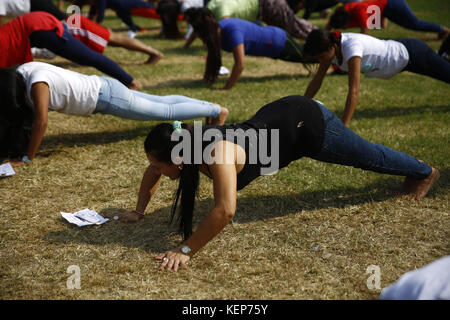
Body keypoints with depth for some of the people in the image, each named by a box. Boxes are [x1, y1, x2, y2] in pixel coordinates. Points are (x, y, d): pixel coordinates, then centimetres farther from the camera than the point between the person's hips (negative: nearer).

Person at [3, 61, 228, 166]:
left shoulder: (36, 82, -30)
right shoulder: (20, 72, -3)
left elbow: (41, 121, -35)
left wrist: (27, 158, -29)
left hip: (105, 97, -8)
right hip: (100, 88, 8)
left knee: (166, 111, 8)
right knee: (162, 103, 21)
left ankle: (217, 111, 22)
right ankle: (209, 106, 36)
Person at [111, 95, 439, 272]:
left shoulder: (218, 152, -39)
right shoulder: (188, 143, -15)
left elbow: (225, 210, -49)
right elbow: (152, 173, 4)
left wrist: (185, 250, -43)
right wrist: (139, 211, -1)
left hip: (306, 124, -8)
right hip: (281, 117, 8)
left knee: (370, 156, 19)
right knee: (363, 156, 30)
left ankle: (424, 172, 46)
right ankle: (417, 172, 56)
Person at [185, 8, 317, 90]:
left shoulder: (232, 31, -42)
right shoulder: (217, 29, -17)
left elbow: (240, 64, -46)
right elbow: (211, 54, 0)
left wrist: (226, 88, -43)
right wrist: (206, 78, -2)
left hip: (279, 42, -7)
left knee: (308, 56, 18)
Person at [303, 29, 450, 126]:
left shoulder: (350, 47, -42)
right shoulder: (330, 47, -19)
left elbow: (354, 91, -46)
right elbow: (316, 81, -10)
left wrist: (343, 127, -49)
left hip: (412, 54, -6)